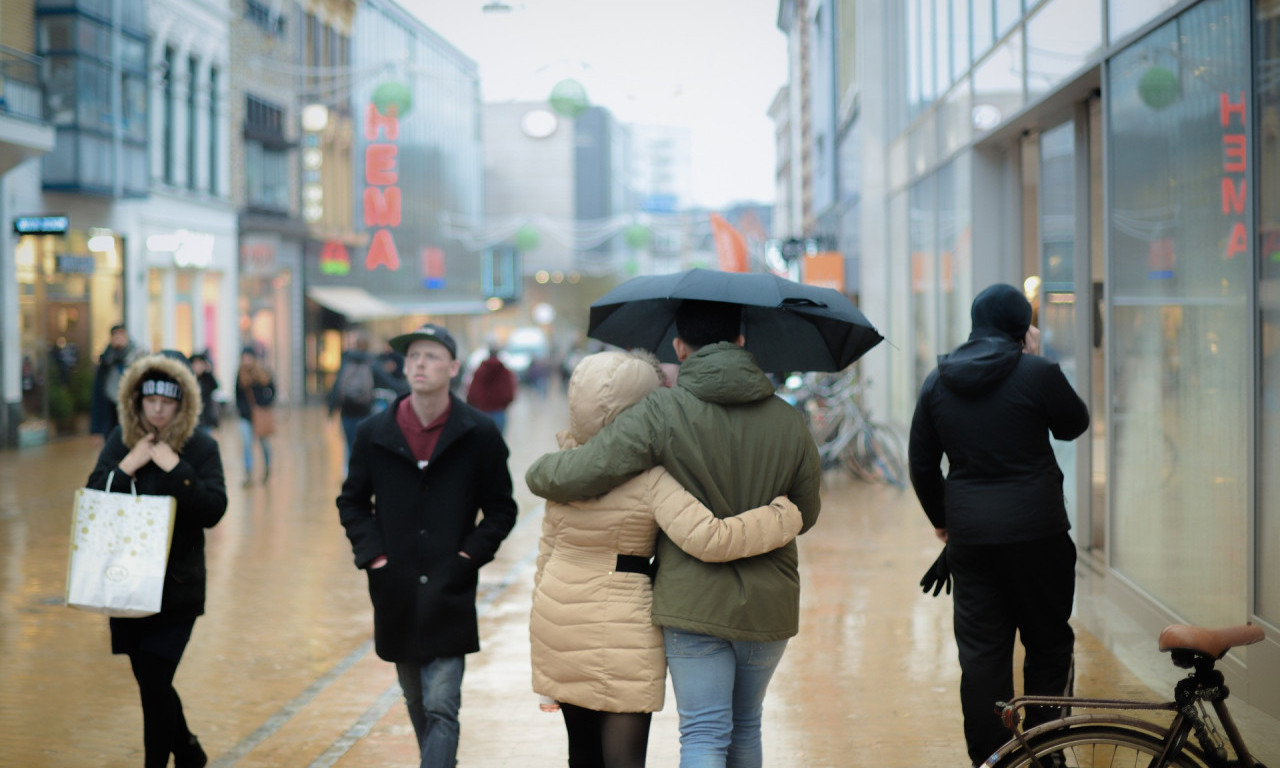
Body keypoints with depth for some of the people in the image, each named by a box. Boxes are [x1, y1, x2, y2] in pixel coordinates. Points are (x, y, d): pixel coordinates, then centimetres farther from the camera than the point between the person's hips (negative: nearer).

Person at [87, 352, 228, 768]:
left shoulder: (201, 447, -6)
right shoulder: (120, 441, 3)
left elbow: (213, 510, -15)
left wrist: (175, 468, -22)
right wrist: (127, 467, -14)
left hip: (177, 586, -4)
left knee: (154, 683, -10)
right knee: (150, 681, 13)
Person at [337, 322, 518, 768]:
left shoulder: (480, 436, -3)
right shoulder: (373, 433, 3)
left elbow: (501, 510, 4)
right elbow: (352, 502, 12)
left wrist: (468, 555, -8)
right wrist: (372, 554, 0)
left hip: (449, 594, -3)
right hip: (396, 593, 3)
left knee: (441, 708, -10)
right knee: (417, 705, 17)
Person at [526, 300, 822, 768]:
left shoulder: (660, 414, -13)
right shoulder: (788, 422, 0)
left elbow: (573, 477, -17)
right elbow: (805, 515, 12)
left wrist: (540, 471, 6)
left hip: (694, 602, -4)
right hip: (769, 606, 4)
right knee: (746, 728, 20)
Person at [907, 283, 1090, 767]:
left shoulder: (938, 382, 6)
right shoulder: (1037, 374, -9)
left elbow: (921, 463, 11)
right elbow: (1075, 424, 9)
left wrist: (942, 519, 25)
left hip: (969, 538, 4)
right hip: (1036, 532, -4)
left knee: (980, 653, 7)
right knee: (1048, 645, 10)